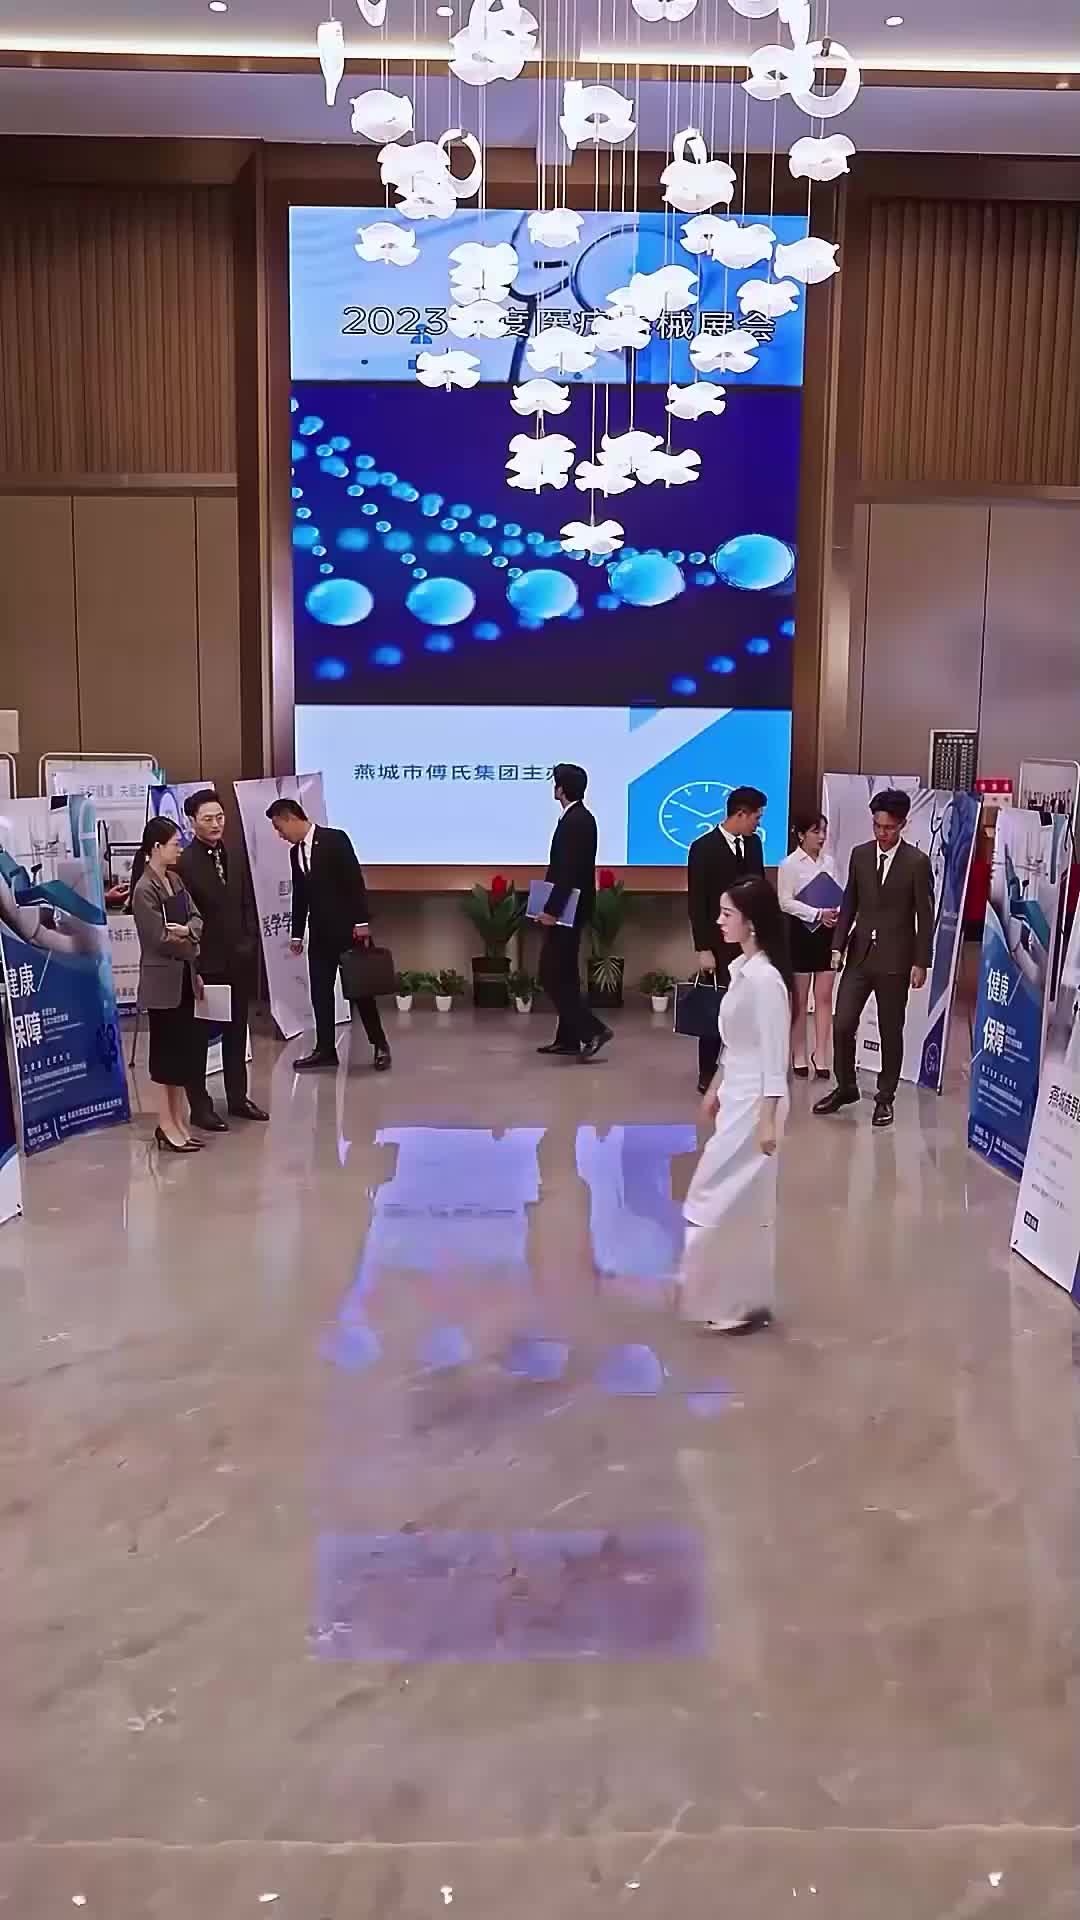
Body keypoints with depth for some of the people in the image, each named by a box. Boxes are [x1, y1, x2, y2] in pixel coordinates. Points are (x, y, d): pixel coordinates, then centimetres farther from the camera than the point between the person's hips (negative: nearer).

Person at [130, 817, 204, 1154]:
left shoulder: (174, 879, 9)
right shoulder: (145, 889, -15)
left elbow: (197, 918, 7)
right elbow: (161, 939, -17)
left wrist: (186, 930, -14)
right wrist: (191, 946, -2)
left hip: (184, 977, 8)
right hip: (162, 980, -8)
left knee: (183, 1050, 11)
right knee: (166, 1051, 0)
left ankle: (178, 1122, 19)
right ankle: (167, 1126, 9)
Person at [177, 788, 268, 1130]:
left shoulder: (232, 857, 9)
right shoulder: (184, 862, -15)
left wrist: (250, 944, 5)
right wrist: (191, 963, -17)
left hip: (238, 961, 7)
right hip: (205, 963, -7)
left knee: (237, 1032, 16)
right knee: (199, 1035, 5)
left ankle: (238, 1097, 28)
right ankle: (200, 1106, 13)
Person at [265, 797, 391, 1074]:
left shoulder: (335, 839, -11)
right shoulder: (295, 852, 10)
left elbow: (355, 881, -14)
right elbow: (299, 895, 16)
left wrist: (361, 921, -18)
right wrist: (297, 933, 15)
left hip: (347, 926, -6)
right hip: (320, 931, 7)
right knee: (320, 991, 5)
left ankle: (380, 1045, 11)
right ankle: (325, 1049, 12)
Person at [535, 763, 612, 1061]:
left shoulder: (574, 822, -19)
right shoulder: (581, 818, 11)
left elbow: (568, 872, -24)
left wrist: (552, 910, -23)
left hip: (566, 910, -11)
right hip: (570, 908, 11)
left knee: (552, 975, -7)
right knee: (564, 974, 14)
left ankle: (592, 1030, -9)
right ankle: (568, 1039, 20)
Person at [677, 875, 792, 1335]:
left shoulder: (765, 977, -21)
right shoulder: (742, 968, 7)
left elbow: (775, 1055, -21)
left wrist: (768, 1119, -21)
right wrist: (716, 1089, 23)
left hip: (755, 1102, -9)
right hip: (737, 1096, 9)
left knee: (725, 1199, -2)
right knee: (742, 1202, 15)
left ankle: (743, 1303, 10)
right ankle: (742, 1300, 24)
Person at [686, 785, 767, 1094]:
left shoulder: (753, 843, 8)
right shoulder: (704, 848, -10)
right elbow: (697, 904, -11)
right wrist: (703, 949, -14)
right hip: (720, 943, -5)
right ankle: (707, 1075, 13)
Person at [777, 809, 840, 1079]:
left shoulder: (829, 861, 8)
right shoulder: (790, 863, -7)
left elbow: (838, 895, 11)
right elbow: (785, 901, -12)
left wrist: (836, 912, -10)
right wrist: (817, 914, -21)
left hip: (827, 932, 4)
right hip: (801, 931, -4)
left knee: (824, 997, 3)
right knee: (800, 999, 5)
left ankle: (820, 1055, 9)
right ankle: (799, 1057, 14)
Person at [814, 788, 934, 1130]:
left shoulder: (917, 861, -7)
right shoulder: (860, 854, 5)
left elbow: (925, 916, -6)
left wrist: (921, 963, -8)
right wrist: (838, 946, 4)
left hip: (895, 959, -3)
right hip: (859, 954, 3)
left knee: (890, 1032, 7)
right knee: (842, 1026, 0)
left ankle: (885, 1098, 20)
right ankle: (845, 1087, 20)